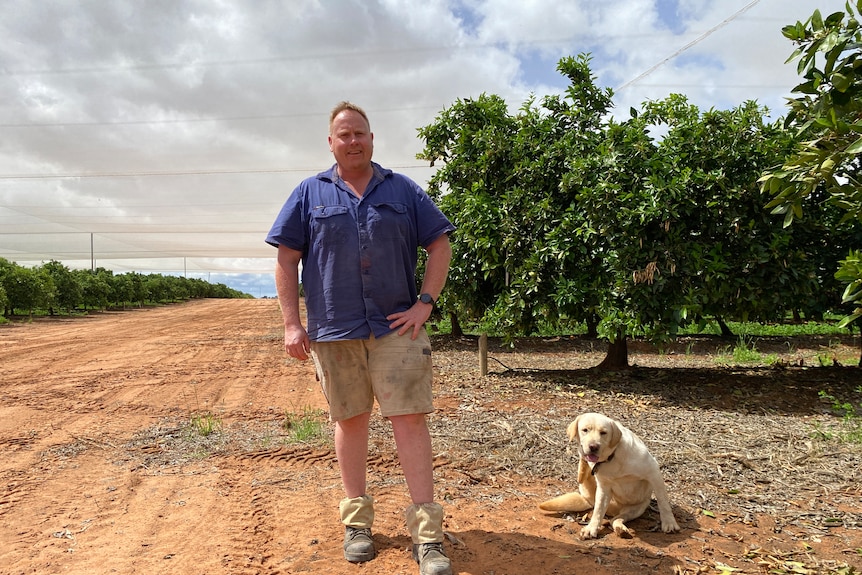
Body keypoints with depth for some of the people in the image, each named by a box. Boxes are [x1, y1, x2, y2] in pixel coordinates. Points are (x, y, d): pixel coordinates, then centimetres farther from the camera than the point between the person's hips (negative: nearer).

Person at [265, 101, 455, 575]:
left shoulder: (403, 190, 9)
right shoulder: (309, 193, 9)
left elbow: (439, 244, 8)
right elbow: (286, 258, 5)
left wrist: (424, 304, -4)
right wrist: (292, 324, -3)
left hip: (396, 327, 0)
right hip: (333, 329, 1)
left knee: (410, 419, -4)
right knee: (349, 420, 10)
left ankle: (426, 534, 5)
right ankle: (357, 521, 26)